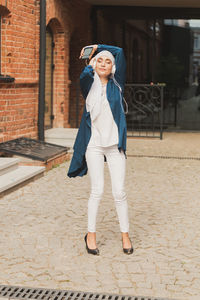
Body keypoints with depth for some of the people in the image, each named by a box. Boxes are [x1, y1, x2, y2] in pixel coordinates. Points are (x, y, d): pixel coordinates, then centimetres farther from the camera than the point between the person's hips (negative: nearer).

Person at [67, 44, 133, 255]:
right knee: (97, 190, -3)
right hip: (94, 144, -1)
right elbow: (83, 77, -20)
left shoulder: (116, 84, 7)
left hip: (115, 145, 1)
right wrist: (90, 64, -1)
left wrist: (97, 47, 11)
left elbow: (120, 52, 3)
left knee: (119, 192, 0)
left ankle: (125, 235, 14)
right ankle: (91, 234, 11)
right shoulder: (90, 84, 4)